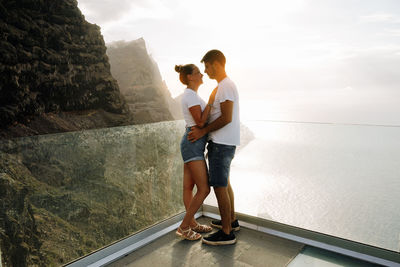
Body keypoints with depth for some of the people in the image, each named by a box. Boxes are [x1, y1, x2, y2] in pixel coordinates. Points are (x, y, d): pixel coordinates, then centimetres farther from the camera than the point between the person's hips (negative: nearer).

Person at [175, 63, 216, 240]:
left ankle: (192, 223, 24)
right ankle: (183, 227, 4)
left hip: (192, 144, 10)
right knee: (204, 189, -7)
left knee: (188, 187, 13)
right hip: (193, 145, -10)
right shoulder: (191, 95, -14)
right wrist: (210, 101, -12)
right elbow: (200, 122, -19)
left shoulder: (191, 95, 17)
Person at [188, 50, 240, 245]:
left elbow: (226, 118, -22)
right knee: (224, 183, 19)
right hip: (222, 143, 11)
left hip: (222, 144, -11)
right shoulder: (223, 86, 18)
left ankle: (226, 233, 4)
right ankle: (231, 221, 33)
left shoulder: (226, 86, -15)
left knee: (219, 186, -6)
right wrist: (202, 129, 12)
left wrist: (203, 131, -16)